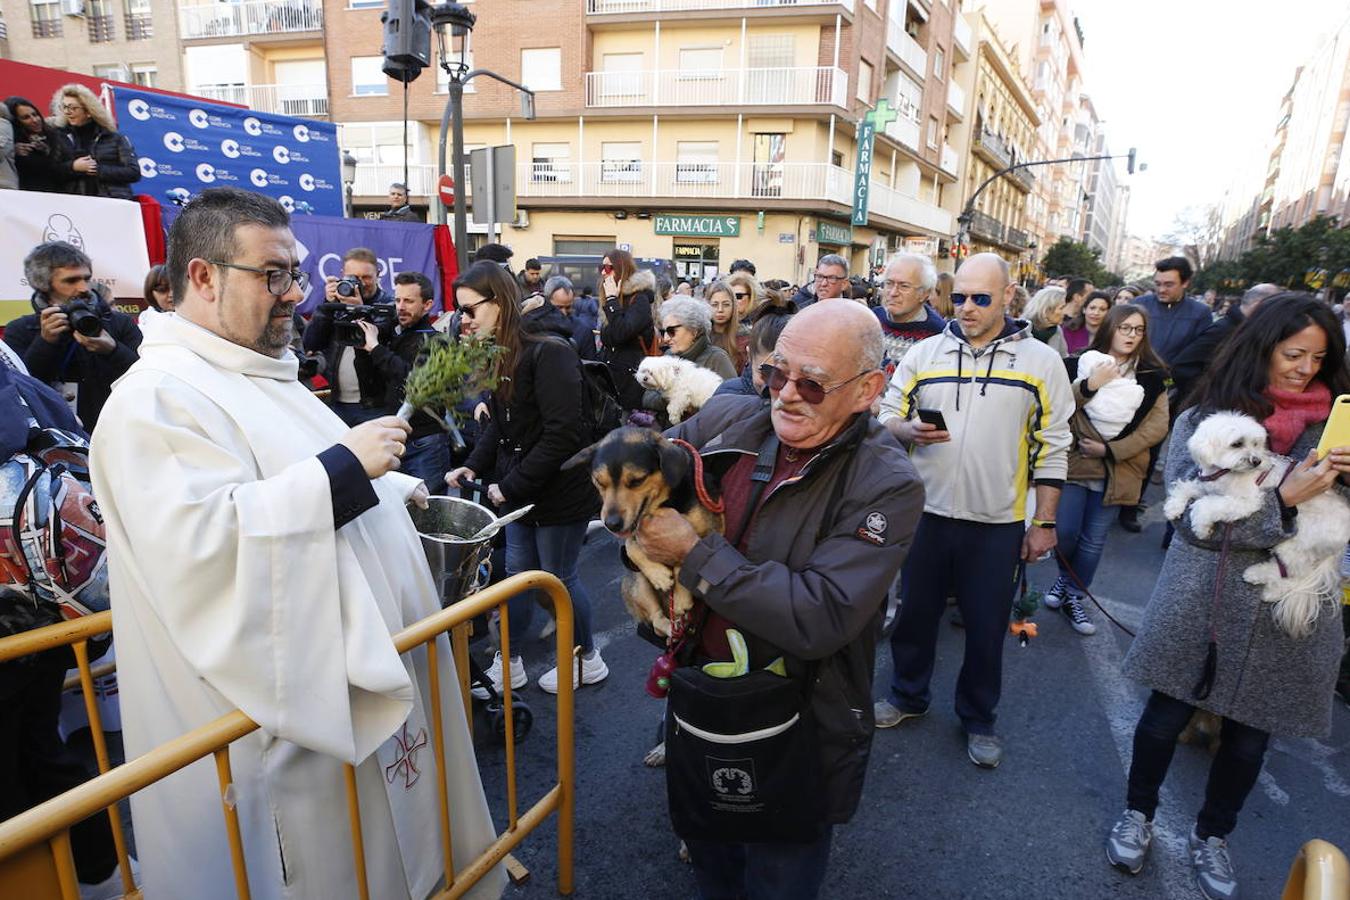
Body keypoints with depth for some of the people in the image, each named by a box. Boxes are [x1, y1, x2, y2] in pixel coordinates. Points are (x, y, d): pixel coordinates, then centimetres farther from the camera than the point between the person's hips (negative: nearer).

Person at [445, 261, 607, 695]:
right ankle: (509, 665, 30)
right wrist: (473, 465, -3)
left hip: (560, 491, -8)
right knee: (517, 572, 15)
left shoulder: (549, 352, -21)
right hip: (520, 491, 8)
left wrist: (510, 485, -21)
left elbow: (563, 434, -26)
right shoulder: (498, 355, 6)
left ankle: (588, 661, 30)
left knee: (558, 578, 7)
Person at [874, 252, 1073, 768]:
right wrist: (909, 431, -17)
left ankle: (978, 718, 33)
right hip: (926, 513, 2)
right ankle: (908, 695, 37)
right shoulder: (924, 353, 2)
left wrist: (1044, 522, -2)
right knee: (915, 613, 15)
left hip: (998, 523, -1)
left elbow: (1052, 447, 0)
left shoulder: (1040, 360, -1)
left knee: (987, 628, 11)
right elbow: (887, 416, 6)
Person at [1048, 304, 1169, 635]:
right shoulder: (1081, 363, 0)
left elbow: (1157, 425, -2)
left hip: (1117, 468, 1)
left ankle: (1074, 597, 23)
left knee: (1094, 539, 7)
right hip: (1074, 460, -1)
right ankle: (1065, 578, 27)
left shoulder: (1152, 375, 4)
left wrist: (1111, 450, -11)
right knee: (1064, 532, -4)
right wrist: (1088, 386, -20)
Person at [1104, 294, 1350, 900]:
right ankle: (1138, 814, 34)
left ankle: (1212, 834, 39)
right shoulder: (1205, 419, -6)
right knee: (1166, 717, 9)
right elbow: (1194, 519, -12)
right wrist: (1283, 498, -23)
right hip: (1204, 602, -3)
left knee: (1250, 736, 15)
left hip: (1289, 613, 3)